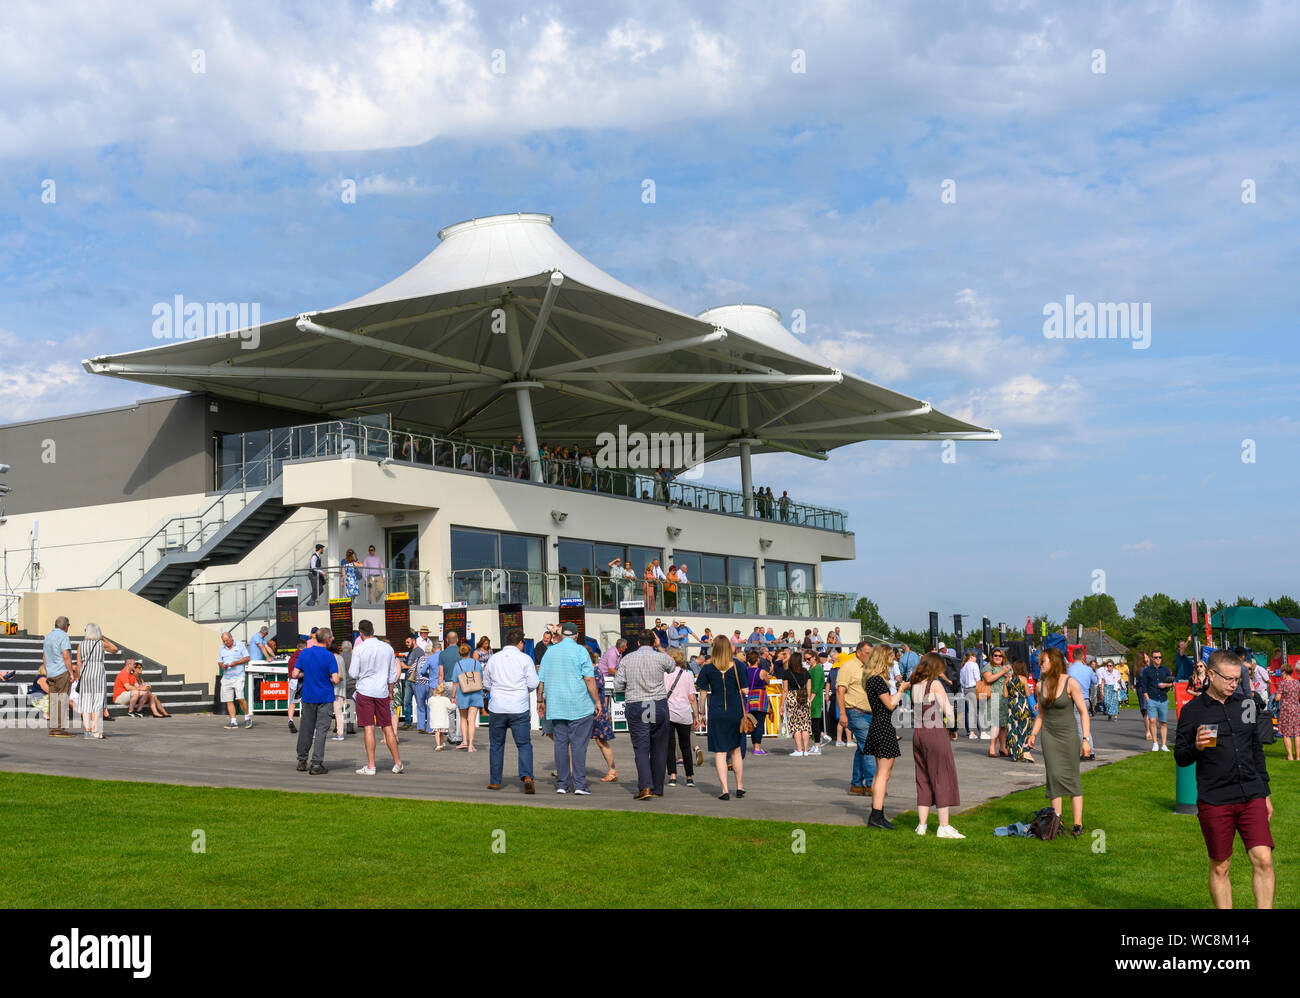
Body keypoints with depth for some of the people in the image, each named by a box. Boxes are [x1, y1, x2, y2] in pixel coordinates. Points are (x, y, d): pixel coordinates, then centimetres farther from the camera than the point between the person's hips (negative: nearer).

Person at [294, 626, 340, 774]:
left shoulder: (304, 653, 1)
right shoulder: (329, 656, -12)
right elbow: (335, 679, -17)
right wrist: (329, 679, 5)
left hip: (308, 697, 4)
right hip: (325, 699, -4)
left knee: (306, 729, 14)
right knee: (321, 730, -1)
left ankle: (302, 761, 23)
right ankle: (316, 764, -3)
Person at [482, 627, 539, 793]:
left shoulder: (493, 659, 6)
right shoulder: (525, 659, -3)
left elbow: (486, 684, 14)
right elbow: (533, 684, -4)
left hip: (497, 709, 2)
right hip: (519, 709, -2)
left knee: (496, 745, 15)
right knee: (524, 745, 2)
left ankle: (495, 781, 19)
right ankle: (527, 776, -18)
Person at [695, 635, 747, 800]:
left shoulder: (708, 668, -5)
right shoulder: (737, 666, -3)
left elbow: (703, 692, -2)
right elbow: (745, 690, -3)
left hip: (716, 713, -2)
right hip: (736, 712, 2)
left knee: (719, 752, 2)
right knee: (735, 750, 18)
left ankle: (725, 790, -5)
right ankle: (740, 787, 24)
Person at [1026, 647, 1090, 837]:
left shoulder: (1070, 683, -10)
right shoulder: (1041, 684, 4)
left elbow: (1084, 712, -7)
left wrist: (1086, 739, -13)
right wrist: (1034, 733, 6)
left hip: (1068, 734, -4)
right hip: (1049, 734, 4)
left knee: (1072, 777, -2)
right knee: (1054, 776, -1)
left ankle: (1078, 823, 1)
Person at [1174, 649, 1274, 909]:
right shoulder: (1192, 710, -1)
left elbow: (1257, 751, 20)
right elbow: (1180, 758, 1)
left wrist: (1265, 793, 19)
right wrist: (1196, 747, -20)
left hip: (1251, 797, 3)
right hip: (1214, 800, -3)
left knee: (1263, 860, -9)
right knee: (1220, 867, 5)